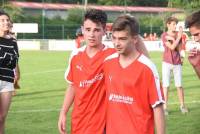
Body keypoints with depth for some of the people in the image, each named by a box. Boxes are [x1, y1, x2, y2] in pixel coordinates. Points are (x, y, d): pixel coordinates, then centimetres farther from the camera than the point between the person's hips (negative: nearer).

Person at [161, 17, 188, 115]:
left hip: (177, 63, 3)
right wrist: (178, 38, -12)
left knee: (179, 85, 4)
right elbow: (172, 47, -14)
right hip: (167, 63, -2)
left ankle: (182, 105, 16)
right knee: (166, 85, -2)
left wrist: (172, 39, -13)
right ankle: (165, 107, 2)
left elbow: (178, 48, -4)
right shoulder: (164, 35, -4)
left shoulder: (178, 34, 6)